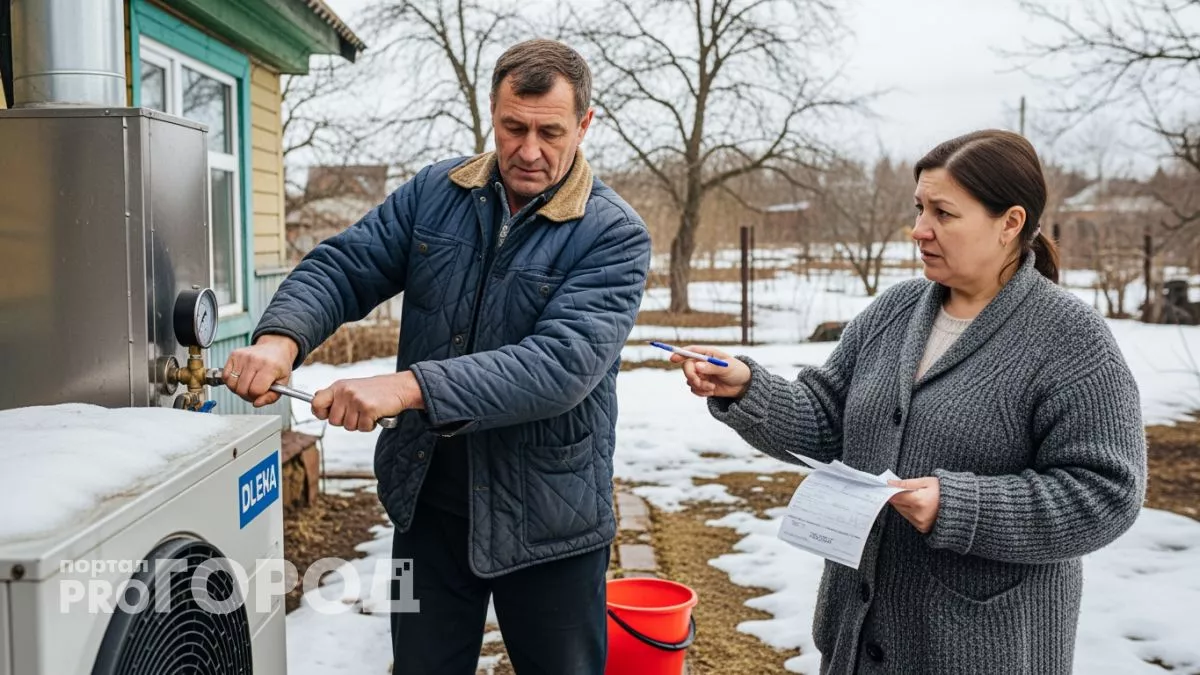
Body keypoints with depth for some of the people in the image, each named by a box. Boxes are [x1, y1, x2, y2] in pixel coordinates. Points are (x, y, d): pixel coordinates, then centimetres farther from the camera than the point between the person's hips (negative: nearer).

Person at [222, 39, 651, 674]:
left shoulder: (613, 235, -15)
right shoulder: (435, 192, 0)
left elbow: (563, 364, -28)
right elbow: (343, 266, -3)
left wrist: (410, 387, -38)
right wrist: (281, 338, -25)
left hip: (546, 521, -3)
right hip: (427, 501, 4)